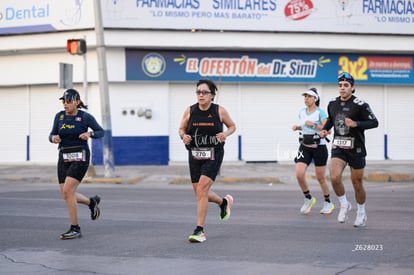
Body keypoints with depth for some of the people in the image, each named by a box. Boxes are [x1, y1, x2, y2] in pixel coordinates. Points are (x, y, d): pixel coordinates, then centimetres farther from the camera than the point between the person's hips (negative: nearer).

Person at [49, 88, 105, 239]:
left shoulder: (85, 117, -7)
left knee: (67, 191, -18)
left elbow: (101, 132, 3)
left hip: (80, 158, -6)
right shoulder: (59, 116, 4)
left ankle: (75, 229, -6)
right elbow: (52, 135, 10)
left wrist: (89, 134, -18)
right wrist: (53, 138, -14)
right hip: (64, 158, 6)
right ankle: (92, 202, 35)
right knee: (67, 195, 4)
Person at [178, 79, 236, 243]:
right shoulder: (190, 111, 0)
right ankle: (224, 202, 43)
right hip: (195, 155, 4)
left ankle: (199, 230, -11)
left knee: (201, 190, -17)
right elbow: (181, 129, 11)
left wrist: (226, 134, -11)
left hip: (213, 155, -4)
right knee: (199, 194, 10)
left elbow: (232, 126, 10)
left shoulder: (219, 111, -5)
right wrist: (183, 136, -11)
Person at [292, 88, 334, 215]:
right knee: (299, 174, -13)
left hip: (319, 146, -5)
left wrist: (314, 124, -25)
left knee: (320, 178, 4)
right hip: (305, 146, 5)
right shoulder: (302, 112, 8)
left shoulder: (320, 112, -10)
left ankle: (328, 203, 23)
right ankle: (308, 199, 8)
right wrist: (297, 127, 5)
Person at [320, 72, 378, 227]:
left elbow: (374, 122, -10)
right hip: (338, 148, 3)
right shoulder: (332, 104, 5)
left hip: (356, 149, -3)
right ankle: (344, 205, 6)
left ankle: (361, 213, 30)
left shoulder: (360, 105, -11)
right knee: (335, 178, -19)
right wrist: (325, 129, 6)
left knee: (357, 184, 6)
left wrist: (356, 124, -23)